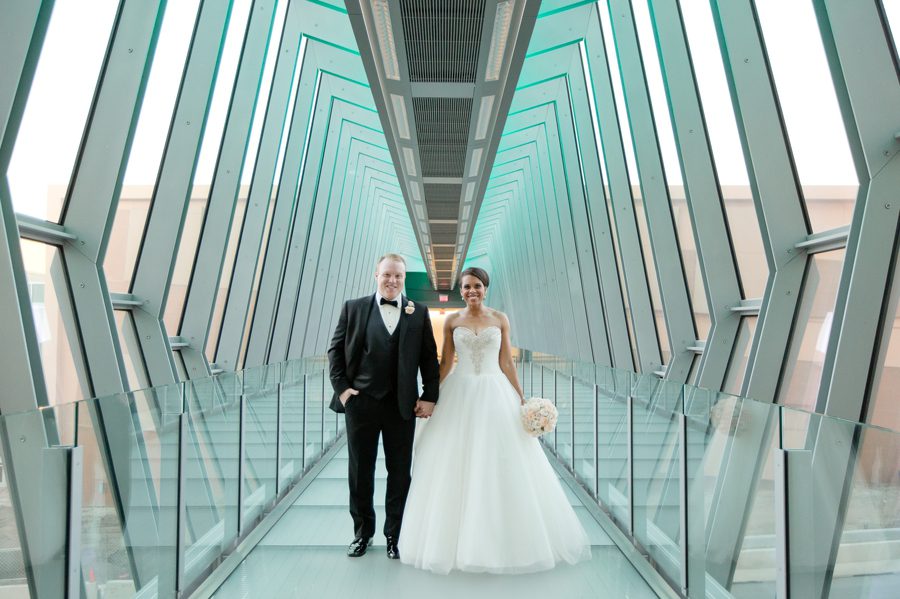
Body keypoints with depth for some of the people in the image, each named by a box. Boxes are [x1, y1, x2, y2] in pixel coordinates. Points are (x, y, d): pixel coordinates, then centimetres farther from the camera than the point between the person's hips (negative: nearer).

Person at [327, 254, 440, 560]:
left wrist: (430, 397, -2)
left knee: (400, 473, 12)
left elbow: (429, 358, 3)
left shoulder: (419, 313, 2)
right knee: (360, 471, 16)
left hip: (402, 405, 0)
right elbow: (335, 350, 4)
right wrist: (341, 387, -4)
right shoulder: (353, 307, 2)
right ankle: (363, 531, 38)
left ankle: (394, 535, 33)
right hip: (361, 403, 1)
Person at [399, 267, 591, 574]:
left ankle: (503, 538, 25)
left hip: (495, 394, 0)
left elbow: (506, 362, 4)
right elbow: (445, 363, 5)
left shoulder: (500, 319, 4)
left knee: (501, 465, 4)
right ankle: (456, 538, 24)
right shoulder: (452, 321, 3)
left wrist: (521, 399, 0)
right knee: (456, 466, 5)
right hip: (460, 394, 0)